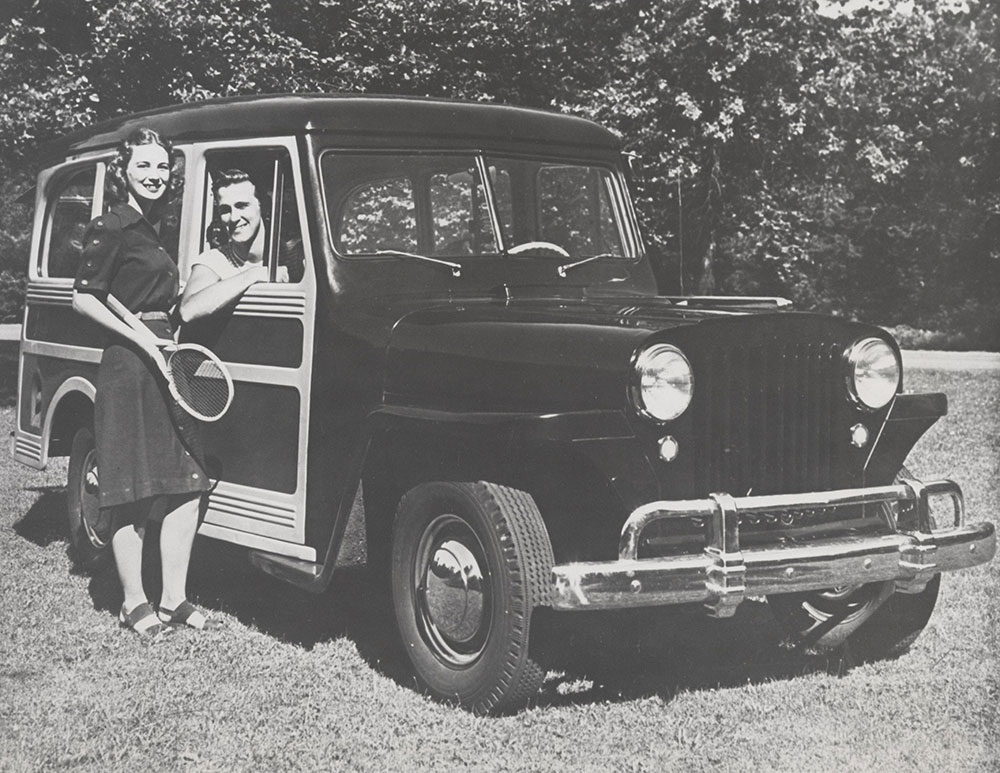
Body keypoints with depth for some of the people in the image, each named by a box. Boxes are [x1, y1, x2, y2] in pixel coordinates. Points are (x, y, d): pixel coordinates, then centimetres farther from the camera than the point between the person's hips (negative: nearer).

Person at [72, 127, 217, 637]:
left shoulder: (152, 231, 18)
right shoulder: (111, 228, -7)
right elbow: (83, 299, -10)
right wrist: (143, 339, -17)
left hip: (164, 363, 9)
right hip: (129, 365, -9)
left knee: (187, 485, 5)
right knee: (134, 490, -3)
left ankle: (174, 599, 12)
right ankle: (134, 604, 6)